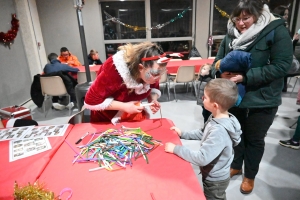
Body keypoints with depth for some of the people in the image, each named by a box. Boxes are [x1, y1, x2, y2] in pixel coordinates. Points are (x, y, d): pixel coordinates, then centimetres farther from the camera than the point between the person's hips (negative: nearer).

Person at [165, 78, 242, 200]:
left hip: (215, 180, -7)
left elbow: (201, 159, -37)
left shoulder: (219, 131, -38)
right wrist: (183, 134, 1)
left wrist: (176, 148, -29)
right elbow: (204, 133, 7)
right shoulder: (217, 118, -10)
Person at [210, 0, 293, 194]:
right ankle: (236, 166, 47)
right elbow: (218, 61, 2)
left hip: (262, 101, -3)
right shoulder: (231, 35, 0)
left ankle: (250, 176, 39)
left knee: (254, 139, 14)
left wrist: (246, 77, -26)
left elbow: (281, 66, -18)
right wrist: (221, 73, -20)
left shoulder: (276, 31, -12)